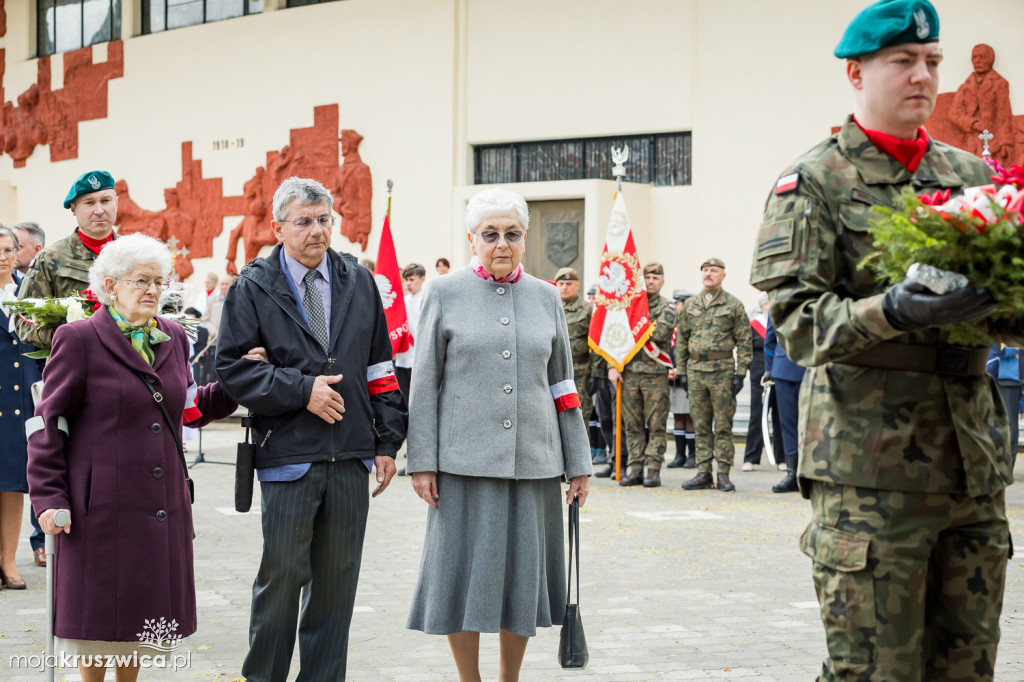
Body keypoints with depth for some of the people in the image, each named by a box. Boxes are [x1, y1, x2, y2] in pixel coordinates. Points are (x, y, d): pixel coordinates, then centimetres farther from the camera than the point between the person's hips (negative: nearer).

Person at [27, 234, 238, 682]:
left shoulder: (172, 338, 11)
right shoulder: (78, 339, -5)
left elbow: (190, 410, 16)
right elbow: (47, 423, -5)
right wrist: (50, 497, -11)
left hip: (162, 504, 5)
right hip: (102, 505, -5)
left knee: (144, 609, 11)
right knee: (101, 609, 4)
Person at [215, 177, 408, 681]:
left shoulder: (358, 282, 11)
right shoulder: (253, 288, -1)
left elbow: (380, 367, 13)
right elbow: (230, 366, -5)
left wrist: (388, 441, 8)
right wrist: (301, 390, -12)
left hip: (351, 459, 4)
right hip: (288, 455, -3)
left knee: (337, 579, 8)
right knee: (281, 577, 0)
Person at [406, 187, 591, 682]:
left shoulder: (546, 298, 9)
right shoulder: (445, 294, 1)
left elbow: (563, 386, 12)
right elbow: (425, 384, 0)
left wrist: (578, 464, 9)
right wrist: (422, 462, -6)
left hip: (533, 458, 3)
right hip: (465, 460, -2)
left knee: (523, 572, 8)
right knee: (464, 570, 0)